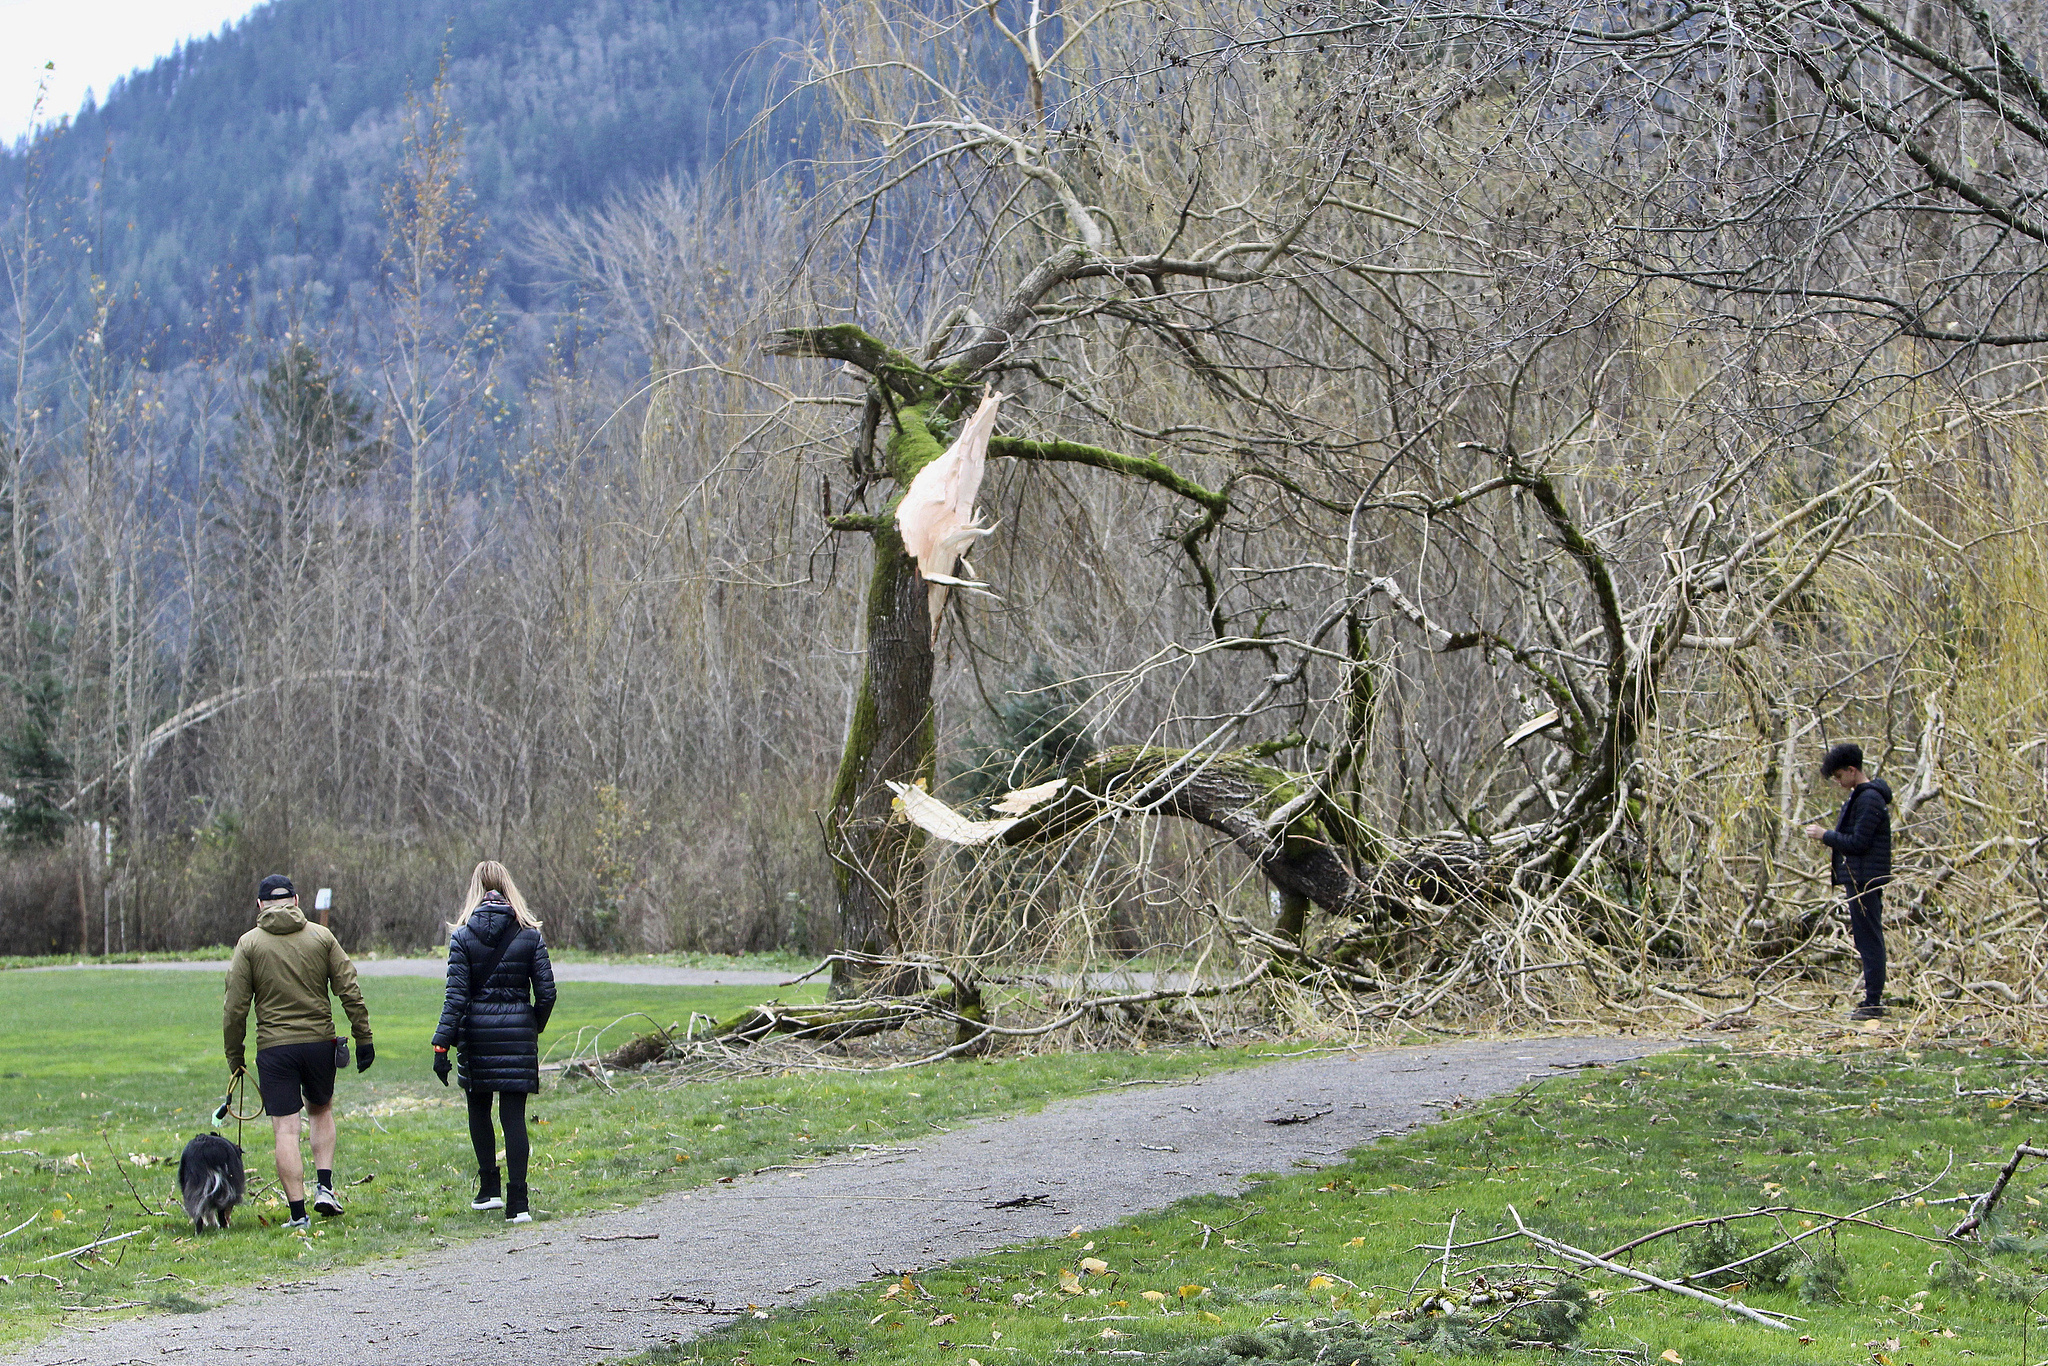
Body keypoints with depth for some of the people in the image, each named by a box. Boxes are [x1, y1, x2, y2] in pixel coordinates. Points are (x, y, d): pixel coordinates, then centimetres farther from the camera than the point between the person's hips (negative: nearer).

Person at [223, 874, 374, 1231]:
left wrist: (234, 1057, 4)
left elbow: (236, 1008, -4)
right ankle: (324, 1185, 10)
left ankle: (298, 1213, -2)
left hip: (274, 1047, -2)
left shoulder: (249, 944, -1)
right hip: (320, 1041, 2)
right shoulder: (321, 937, 3)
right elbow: (350, 992, -1)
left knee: (286, 1130, 0)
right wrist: (364, 1038, 5)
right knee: (321, 1110, 24)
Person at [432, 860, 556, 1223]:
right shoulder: (530, 935, -1)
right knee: (514, 1114, 1)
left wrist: (442, 1045, -9)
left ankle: (489, 1189, 19)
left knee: (479, 1109, 19)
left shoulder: (463, 936, -5)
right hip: (518, 1032, 0)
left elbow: (456, 996, -10)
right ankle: (517, 1203, -6)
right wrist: (534, 1027, 18)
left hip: (476, 1031, 0)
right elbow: (546, 992, -1)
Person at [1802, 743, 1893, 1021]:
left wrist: (1825, 835, -12)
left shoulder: (1869, 799, -16)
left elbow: (1858, 842, -20)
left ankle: (1873, 1003, -8)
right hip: (1860, 879, 11)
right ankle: (1873, 999, 15)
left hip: (1864, 880, -11)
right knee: (1867, 939, 12)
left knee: (1869, 940, -9)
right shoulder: (1861, 795, 16)